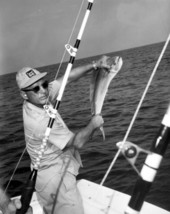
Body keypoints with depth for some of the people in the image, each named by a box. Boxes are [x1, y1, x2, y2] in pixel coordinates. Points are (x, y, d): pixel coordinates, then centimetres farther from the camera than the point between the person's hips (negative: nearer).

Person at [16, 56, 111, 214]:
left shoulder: (37, 99, -8)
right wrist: (93, 124, -10)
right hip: (56, 176, -9)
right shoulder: (40, 121, -31)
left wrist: (95, 65, -8)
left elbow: (68, 77, -4)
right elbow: (77, 142, -26)